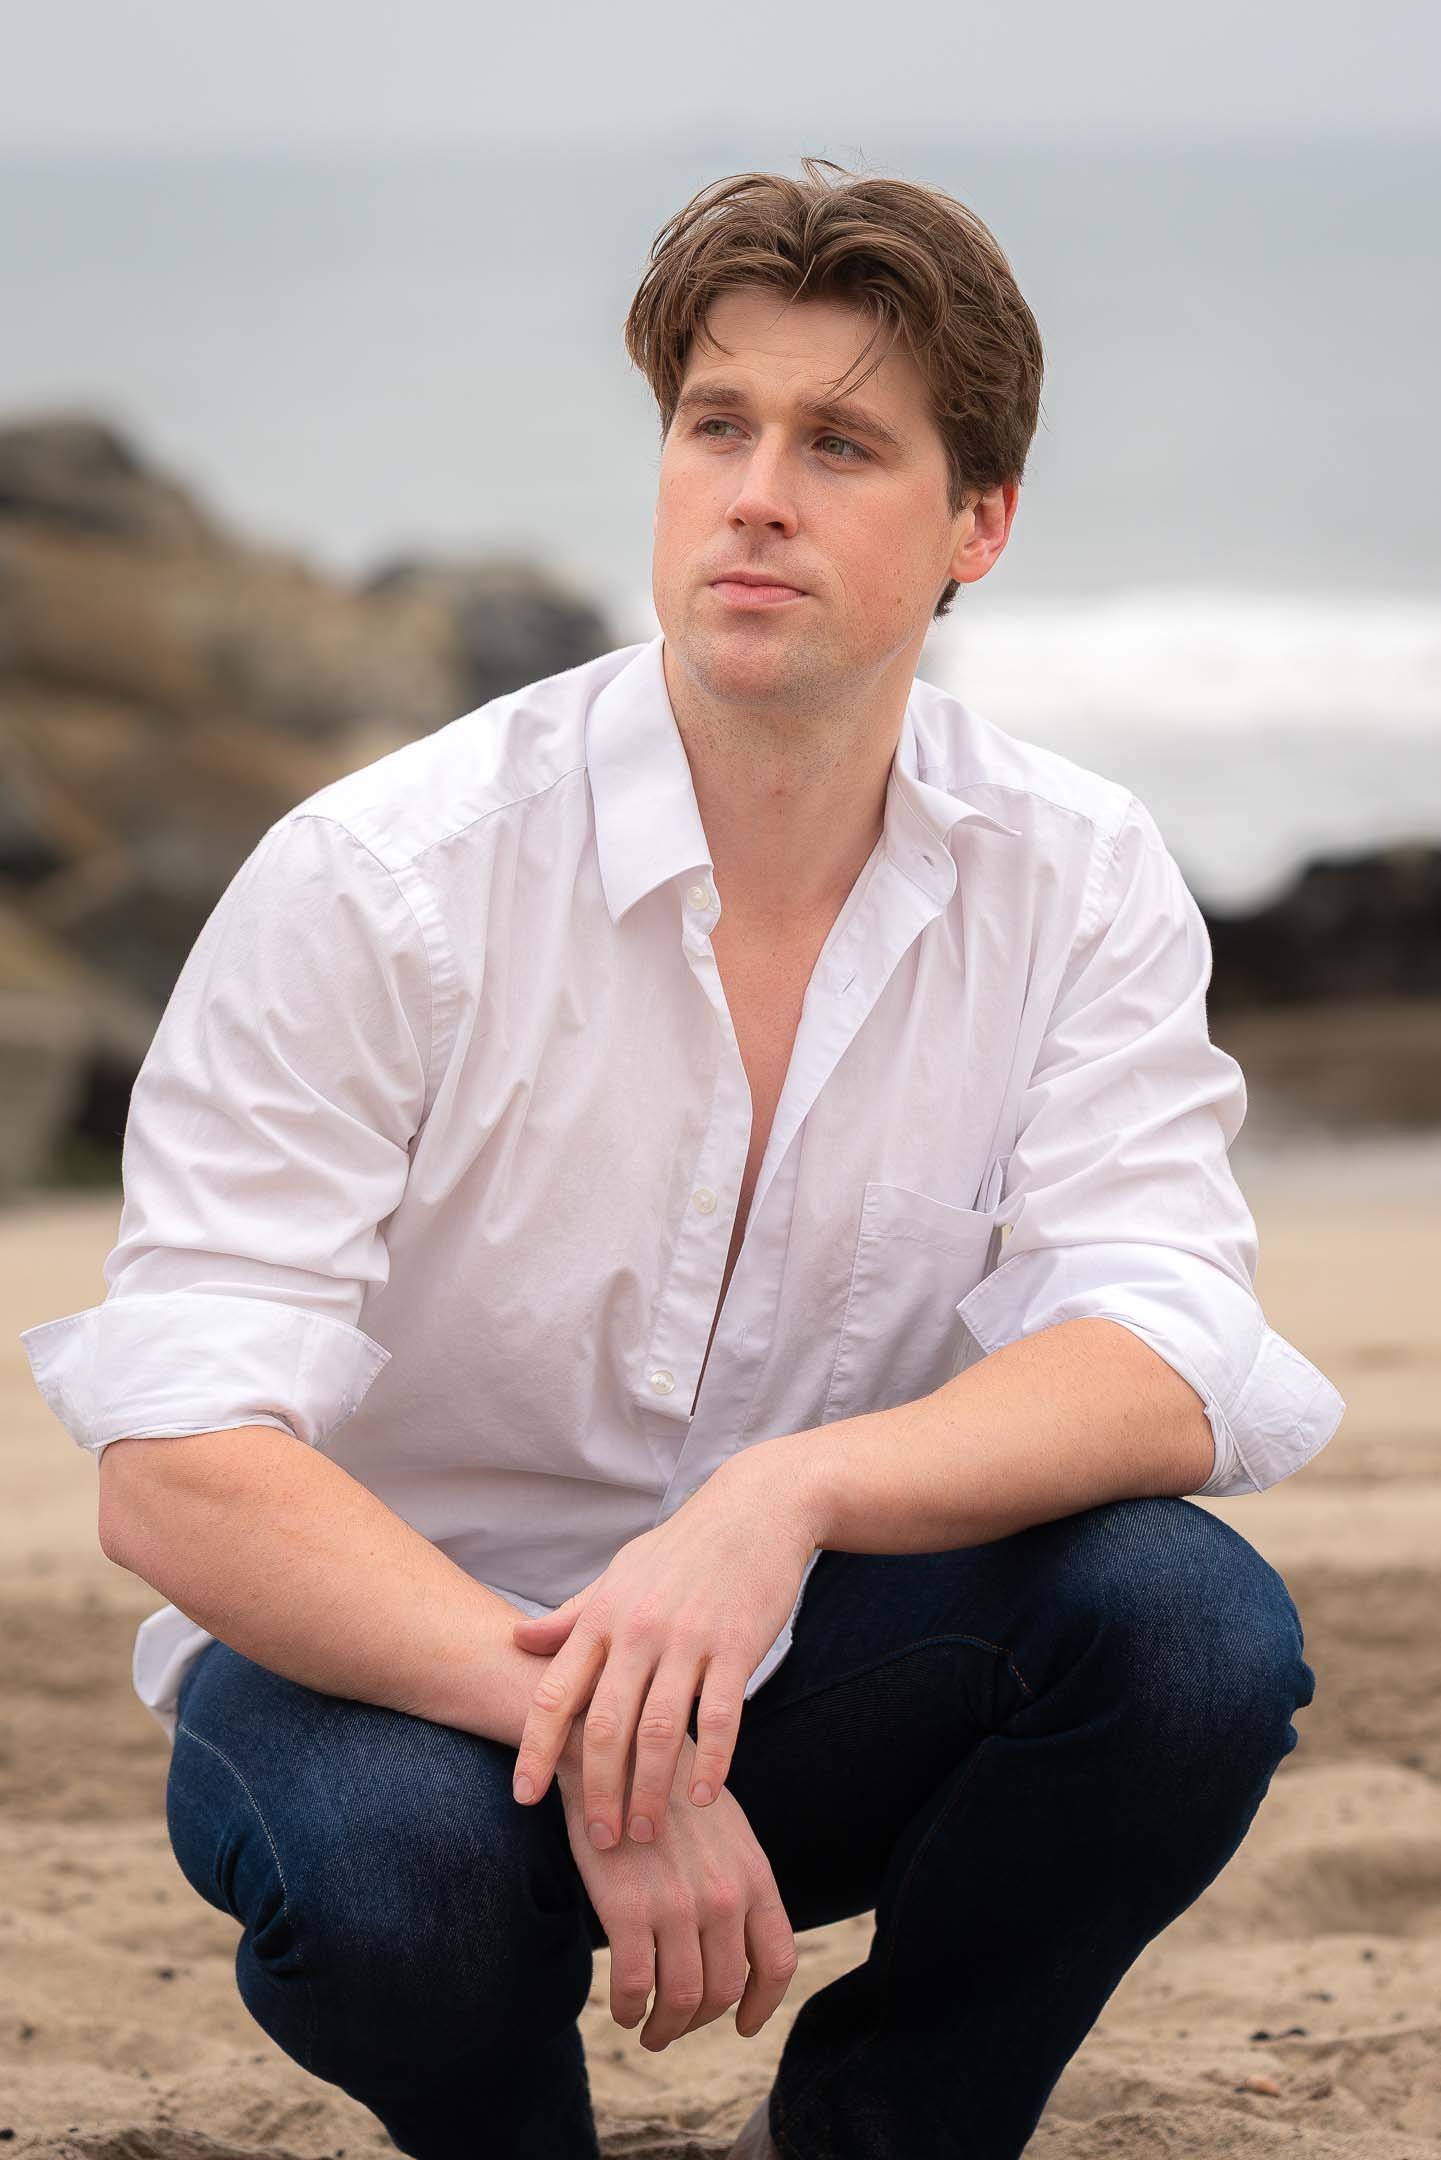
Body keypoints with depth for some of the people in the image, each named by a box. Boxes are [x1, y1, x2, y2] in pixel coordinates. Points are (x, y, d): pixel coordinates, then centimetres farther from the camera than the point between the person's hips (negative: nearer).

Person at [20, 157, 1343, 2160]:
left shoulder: (1078, 880, -7)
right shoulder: (376, 881, -18)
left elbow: (1170, 1370, -19)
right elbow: (175, 1469, -24)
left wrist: (783, 1500, -39)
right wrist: (583, 1727, -38)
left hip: (806, 1663, 3)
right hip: (404, 1656, -3)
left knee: (1194, 1620, -25)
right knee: (390, 1849, -37)